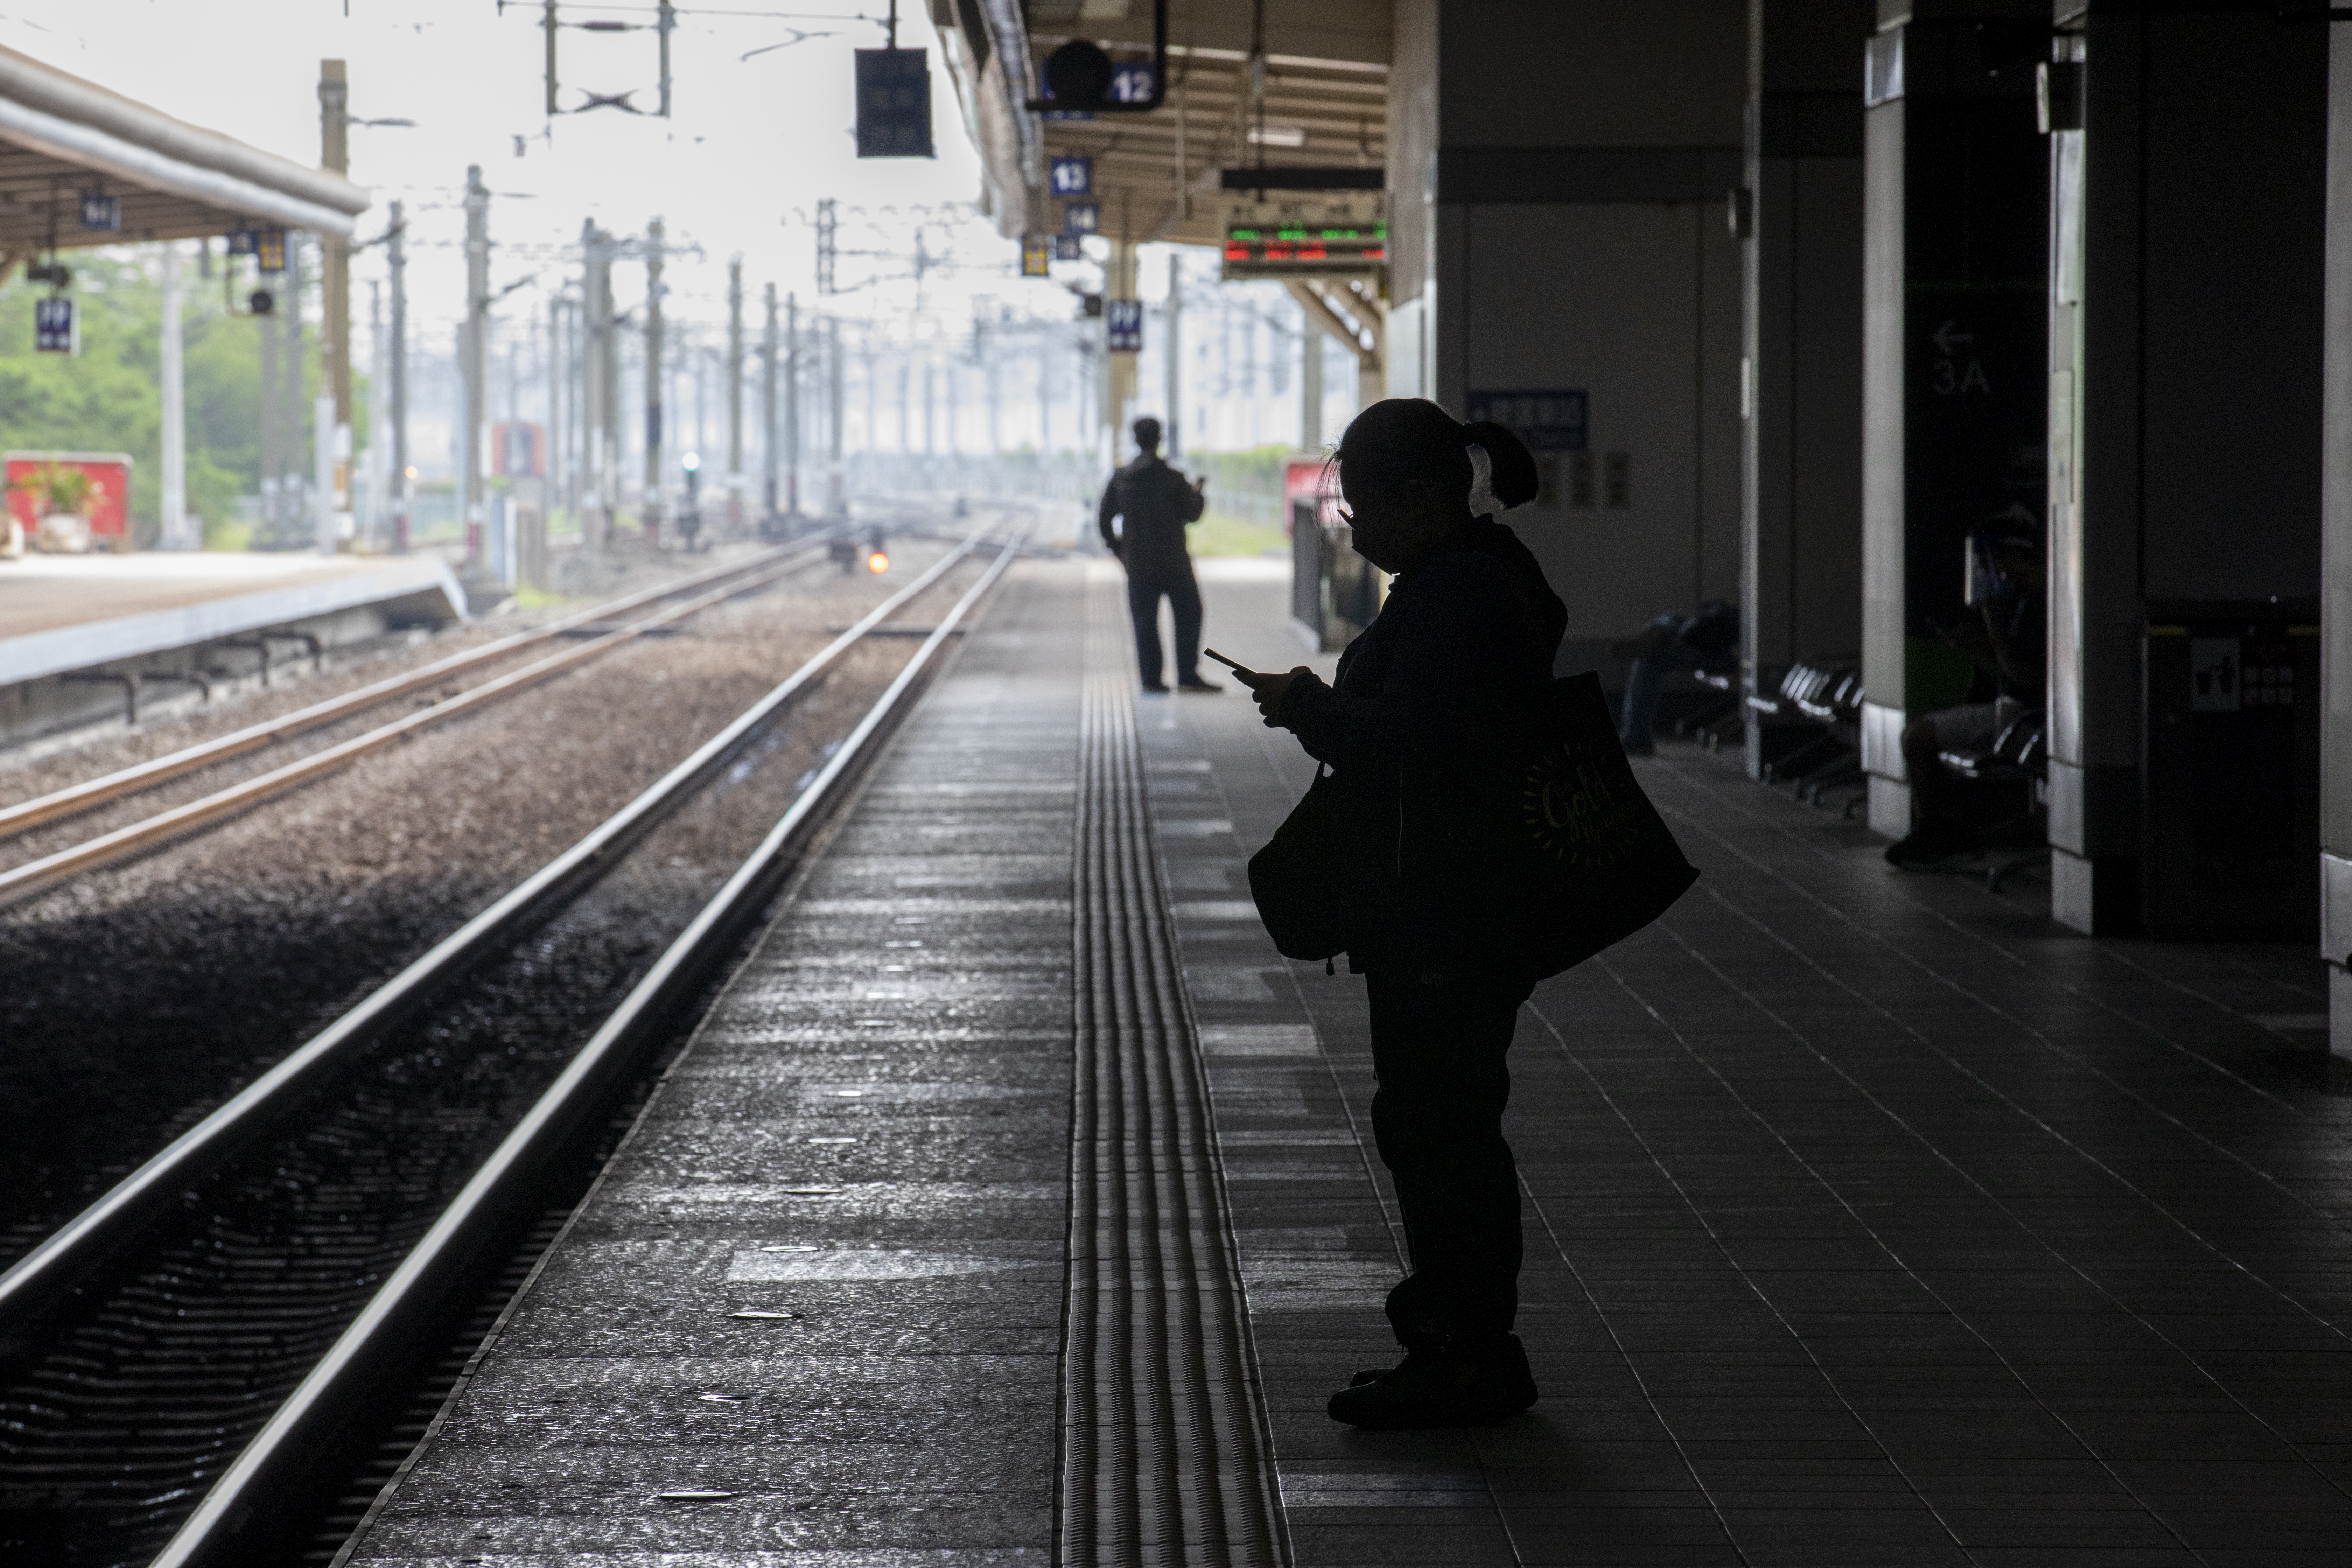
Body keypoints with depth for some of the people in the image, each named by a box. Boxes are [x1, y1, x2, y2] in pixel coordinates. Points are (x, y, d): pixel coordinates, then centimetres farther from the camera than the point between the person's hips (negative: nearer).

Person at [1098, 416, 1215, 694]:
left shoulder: (1121, 479, -1)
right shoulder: (1173, 478, -11)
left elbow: (1104, 518, 4)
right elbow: (1192, 515, -4)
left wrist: (1116, 547, 18)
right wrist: (1197, 493, 15)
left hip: (1138, 565, 2)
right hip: (1174, 562, -2)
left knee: (1145, 620, 7)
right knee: (1189, 615, 9)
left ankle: (1152, 679, 4)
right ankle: (1188, 676, 5)